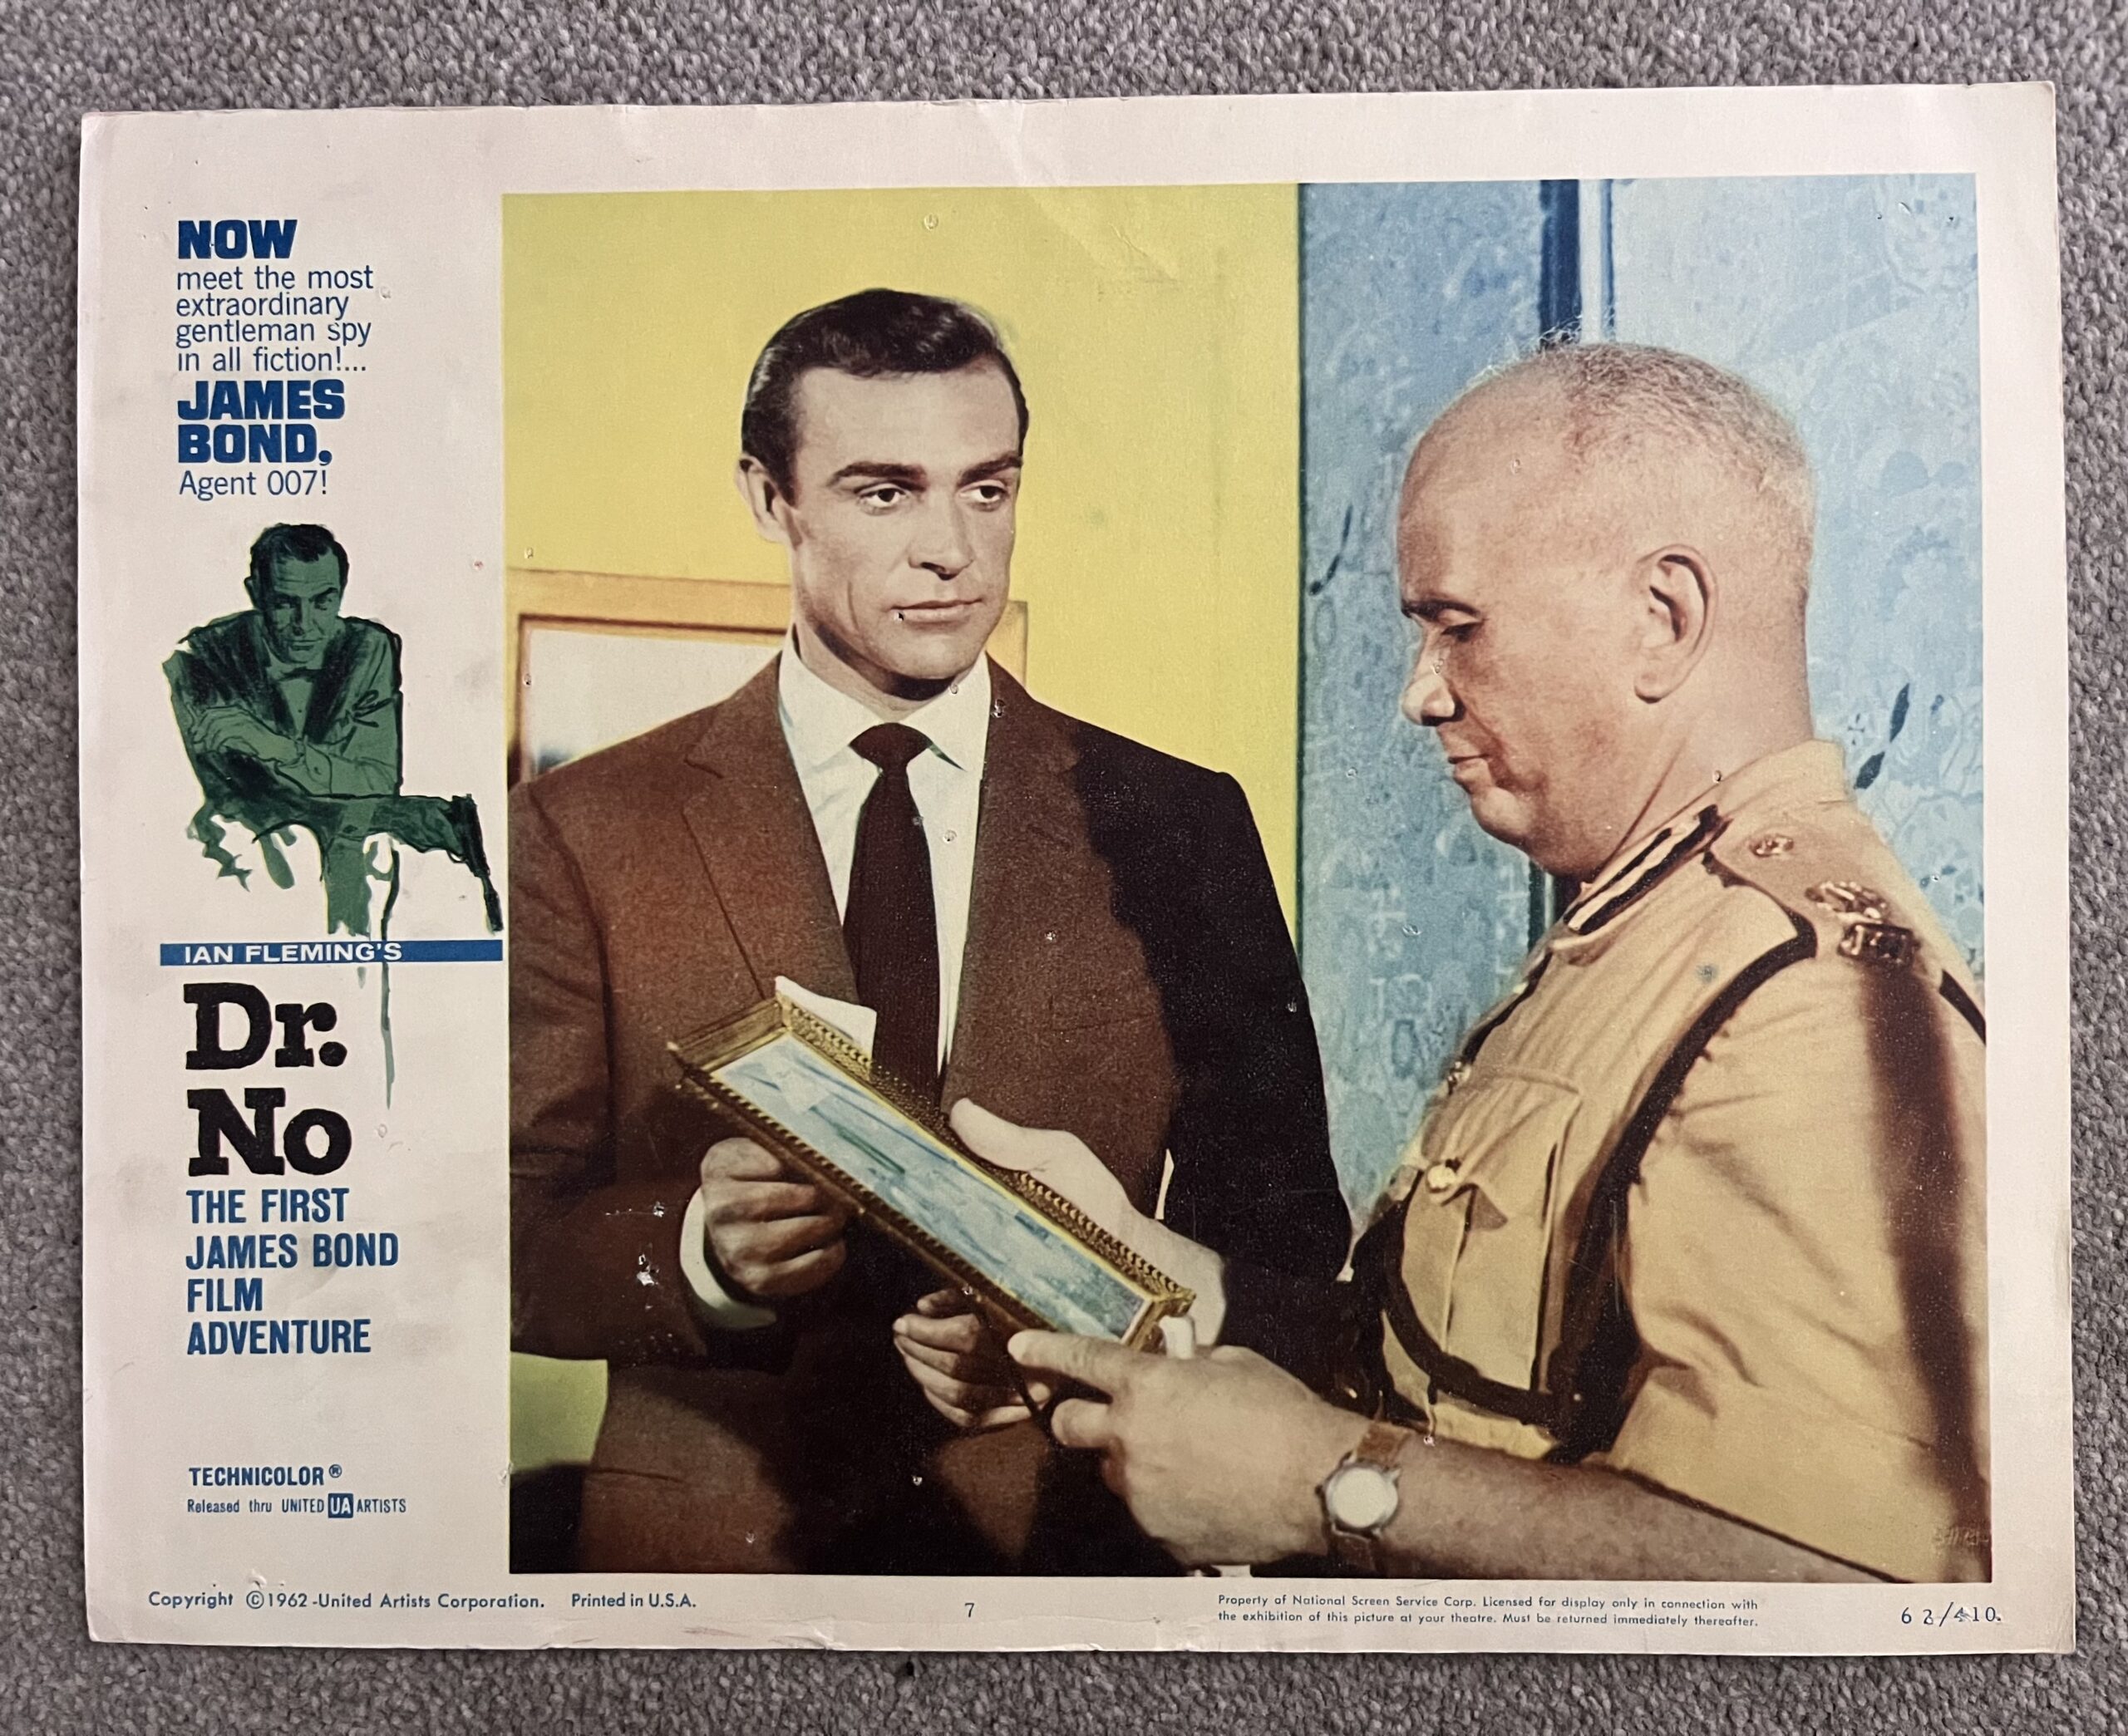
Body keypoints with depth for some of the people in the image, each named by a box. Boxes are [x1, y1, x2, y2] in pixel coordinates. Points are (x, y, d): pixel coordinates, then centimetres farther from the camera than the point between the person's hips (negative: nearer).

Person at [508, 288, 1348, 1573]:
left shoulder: (1177, 824, -5)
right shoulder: (587, 830, -6)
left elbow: (1284, 1227, -2)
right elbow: (520, 1230, -5)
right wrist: (700, 1254, -25)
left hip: (1069, 1535, 1)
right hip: (712, 1539, 0)